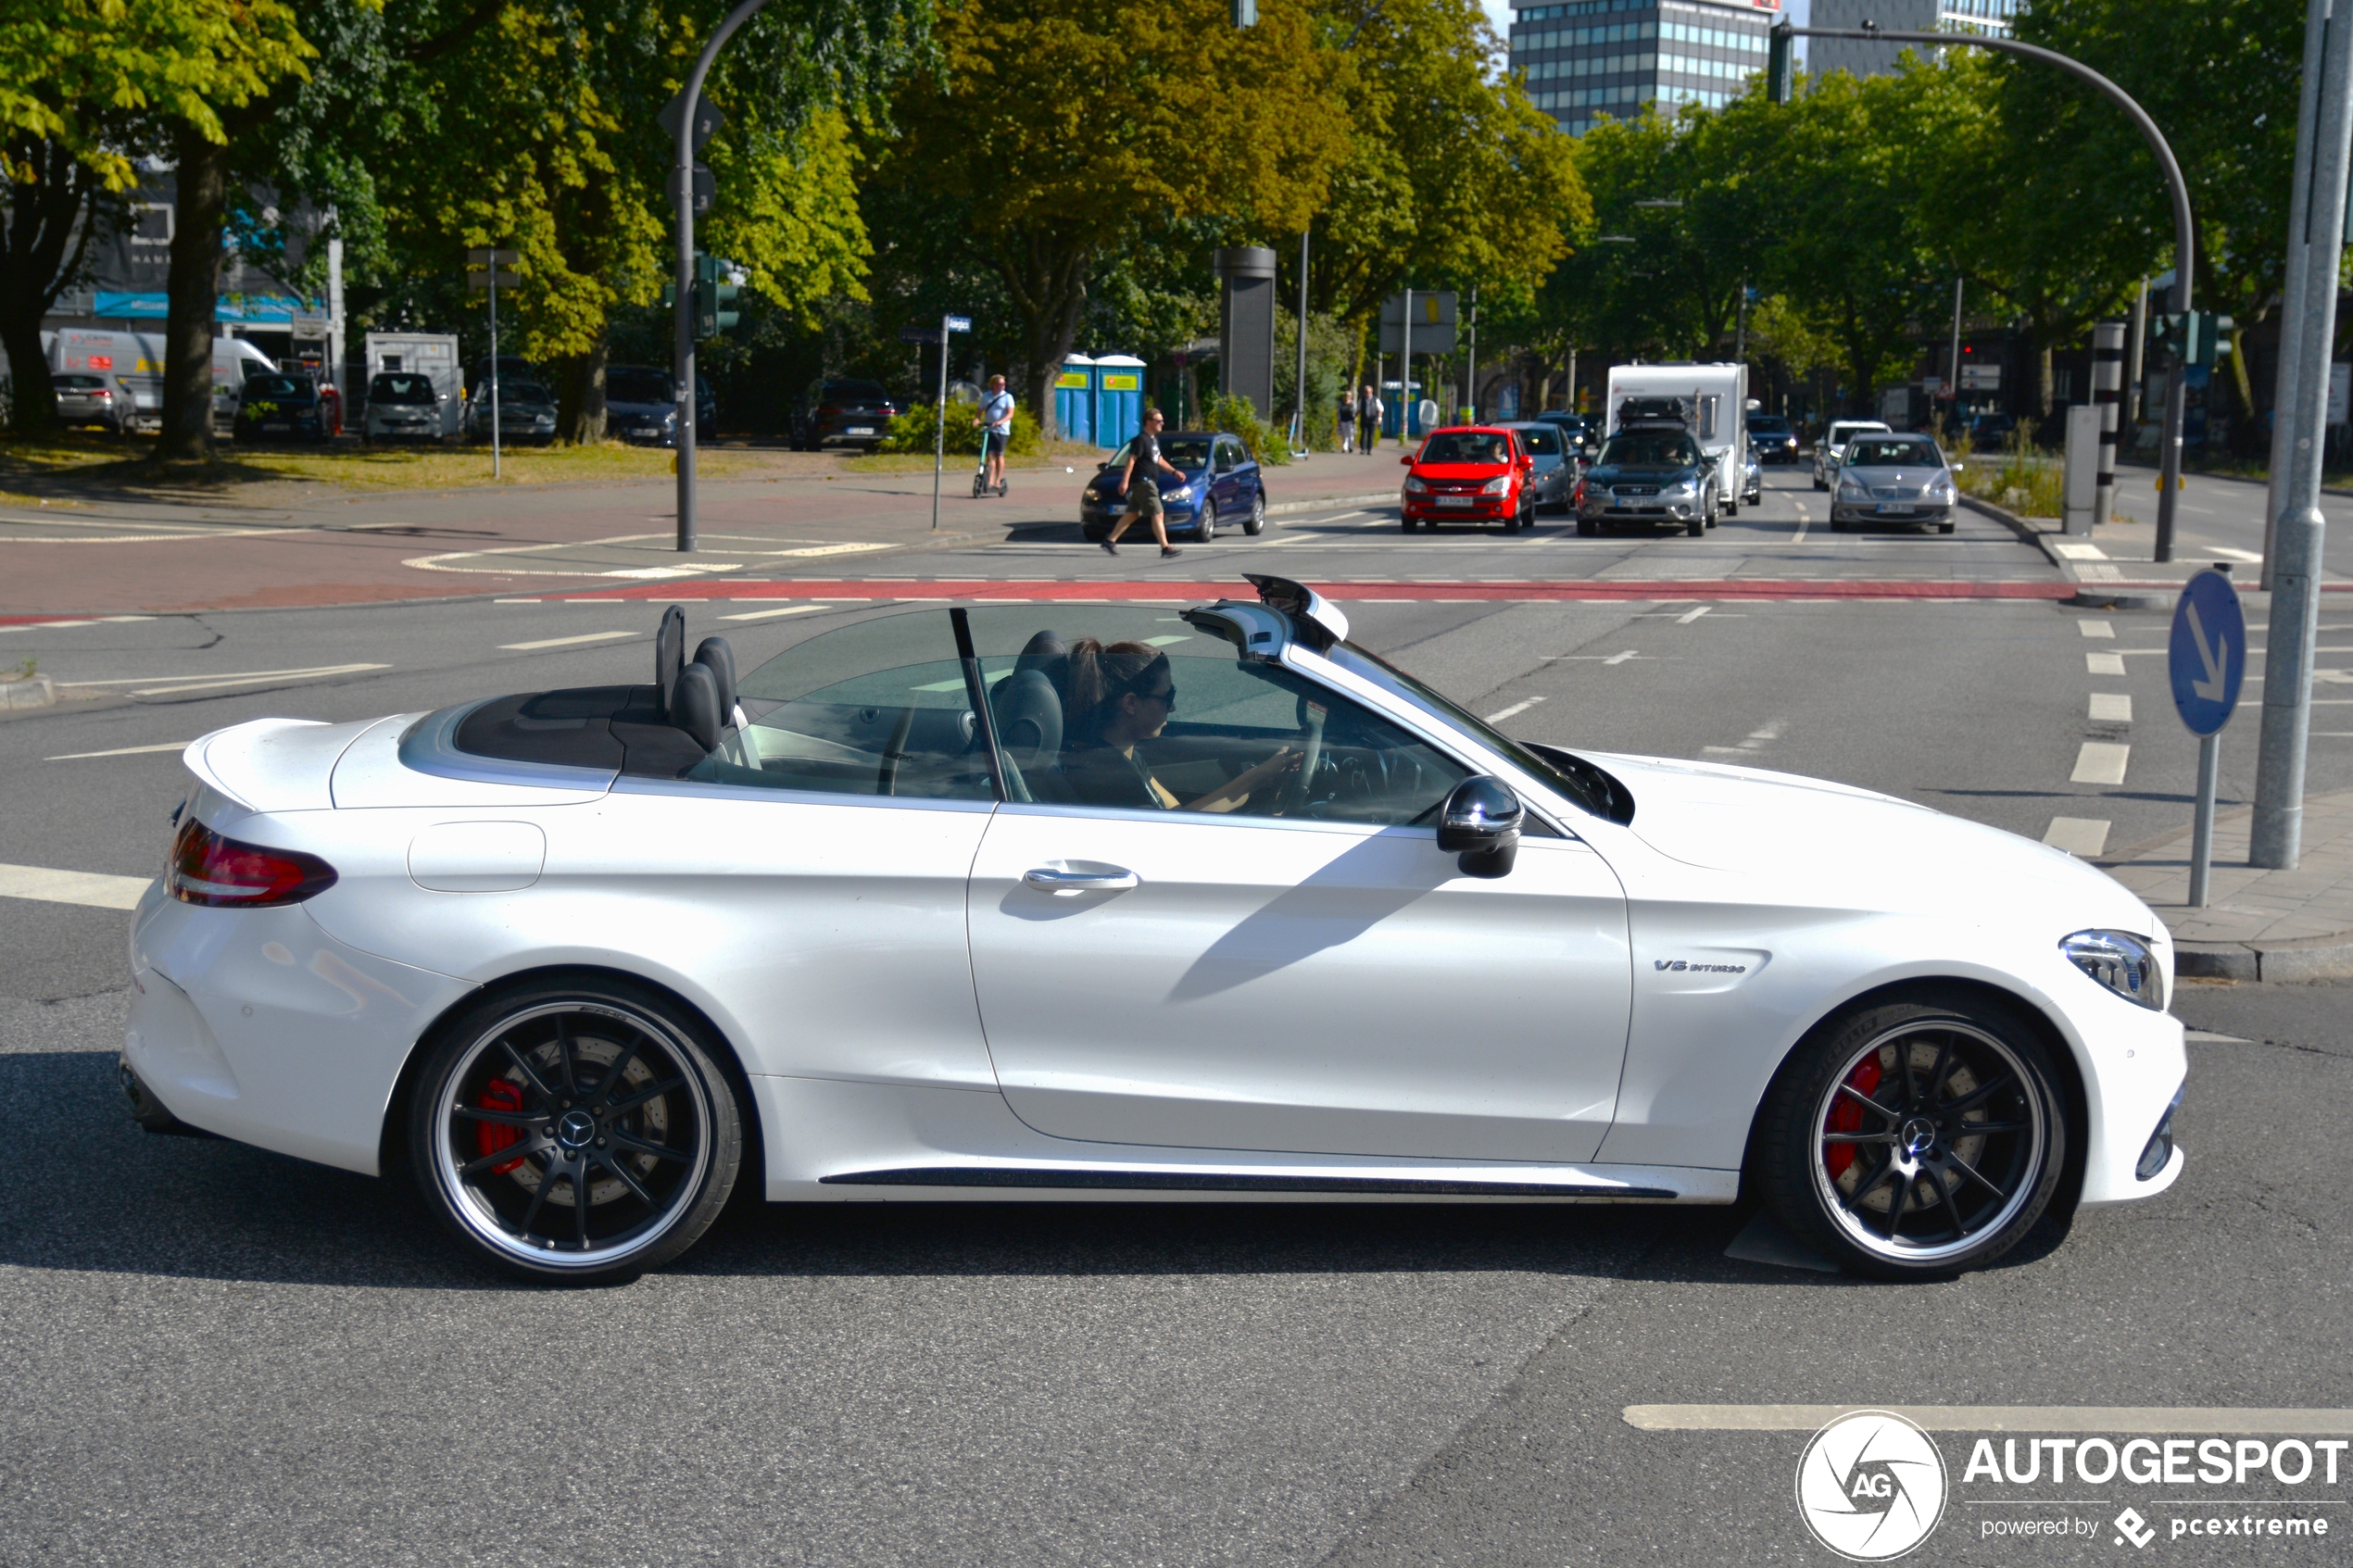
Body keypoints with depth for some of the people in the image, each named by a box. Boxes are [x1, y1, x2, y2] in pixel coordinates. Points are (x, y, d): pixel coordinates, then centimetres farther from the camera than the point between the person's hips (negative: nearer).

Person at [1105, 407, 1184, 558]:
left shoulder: (1155, 439, 17)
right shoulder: (1141, 439, -13)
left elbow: (1159, 460, 29)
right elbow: (1131, 460, -18)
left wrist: (1174, 471, 24)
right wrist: (1125, 481, -23)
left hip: (1147, 482, 10)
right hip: (1142, 482, -10)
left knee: (1132, 514, 12)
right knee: (1158, 515, -10)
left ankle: (1110, 542, 16)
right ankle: (1166, 548, -11)